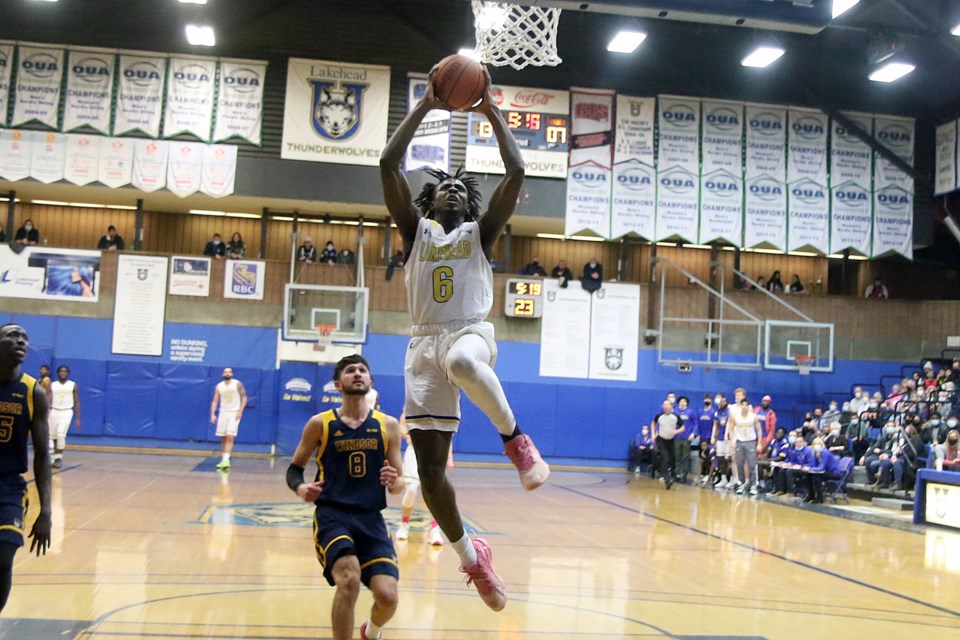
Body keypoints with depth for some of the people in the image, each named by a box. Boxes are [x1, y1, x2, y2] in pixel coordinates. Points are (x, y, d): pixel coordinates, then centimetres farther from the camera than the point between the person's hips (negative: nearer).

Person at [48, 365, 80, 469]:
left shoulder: (73, 385, 1)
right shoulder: (52, 385, 4)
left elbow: (76, 402, 3)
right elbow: (48, 401, 2)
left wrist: (78, 418, -1)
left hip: (66, 412, -3)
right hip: (54, 411, 3)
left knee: (61, 435, -18)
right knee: (53, 436, 8)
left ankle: (59, 458, -11)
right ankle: (55, 457, 22)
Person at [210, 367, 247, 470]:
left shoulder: (237, 384, -3)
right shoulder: (219, 386, 6)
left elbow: (244, 397, -3)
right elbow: (215, 401, 6)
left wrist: (240, 411, -12)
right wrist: (212, 414, -5)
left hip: (234, 413, -4)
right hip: (223, 413, 4)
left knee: (230, 437, -15)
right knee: (223, 438, 6)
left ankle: (226, 460, -21)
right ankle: (223, 460, 15)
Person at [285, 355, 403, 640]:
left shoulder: (388, 425, 6)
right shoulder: (320, 423, 2)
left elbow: (399, 483, 11)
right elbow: (294, 468, 11)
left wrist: (395, 482, -13)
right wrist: (301, 488, -11)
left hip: (371, 519, 2)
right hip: (332, 514, -2)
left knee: (388, 597, -9)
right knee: (349, 580, -29)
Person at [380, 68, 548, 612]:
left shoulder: (481, 232, 14)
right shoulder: (416, 229, 17)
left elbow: (516, 173, 2)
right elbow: (389, 163, 6)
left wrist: (493, 113, 9)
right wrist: (425, 106, 8)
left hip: (472, 333, -3)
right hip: (426, 343, 3)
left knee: (463, 362, -43)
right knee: (430, 465, -2)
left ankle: (516, 439, -19)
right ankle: (471, 556, 17)